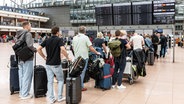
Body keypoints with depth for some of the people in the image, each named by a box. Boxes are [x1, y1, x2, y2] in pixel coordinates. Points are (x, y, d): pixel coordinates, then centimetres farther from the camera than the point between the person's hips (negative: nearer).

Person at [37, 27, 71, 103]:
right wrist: (67, 58, -12)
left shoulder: (47, 40, 7)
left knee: (50, 81, 9)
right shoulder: (59, 40, -9)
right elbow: (63, 49, -25)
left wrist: (44, 57, 11)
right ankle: (60, 97, 15)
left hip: (48, 64, 5)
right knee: (60, 80, 12)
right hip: (56, 64, -5)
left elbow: (38, 49, 2)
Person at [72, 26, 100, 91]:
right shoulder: (85, 37, -9)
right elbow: (91, 48, -11)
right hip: (84, 57, -5)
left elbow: (73, 47, 15)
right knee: (82, 72, 1)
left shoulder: (74, 38, 7)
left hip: (77, 57, 5)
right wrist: (97, 53, 2)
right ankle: (81, 87, 6)